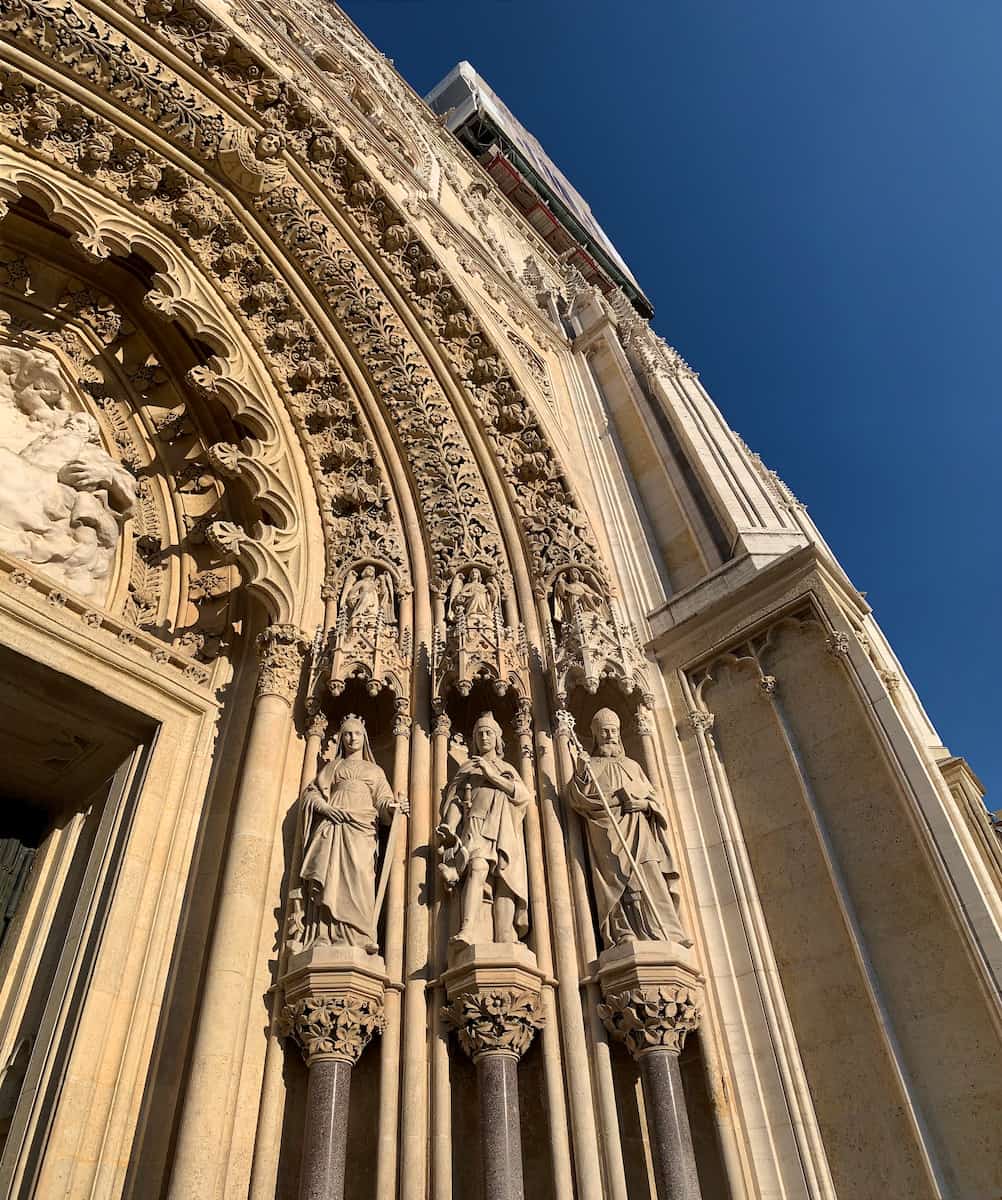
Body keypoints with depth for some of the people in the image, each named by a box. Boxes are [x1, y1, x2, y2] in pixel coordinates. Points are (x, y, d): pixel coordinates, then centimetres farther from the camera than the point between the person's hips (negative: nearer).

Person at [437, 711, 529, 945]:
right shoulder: (468, 767, 24)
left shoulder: (508, 769, 29)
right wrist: (449, 829, -8)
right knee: (477, 867, -32)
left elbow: (523, 795, 9)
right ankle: (467, 932, -47)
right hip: (477, 825, -2)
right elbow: (455, 799, 10)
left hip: (504, 832, 2)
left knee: (504, 884, -17)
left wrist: (492, 775, -1)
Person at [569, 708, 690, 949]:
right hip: (607, 832, -2)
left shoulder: (632, 765, 27)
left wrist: (645, 803, -4)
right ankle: (625, 938, -25)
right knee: (616, 881, -18)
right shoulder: (588, 765, 19)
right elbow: (578, 800, 5)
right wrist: (581, 773, -11)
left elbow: (653, 796, 18)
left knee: (650, 880, -13)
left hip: (637, 830, 2)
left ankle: (665, 937, -20)